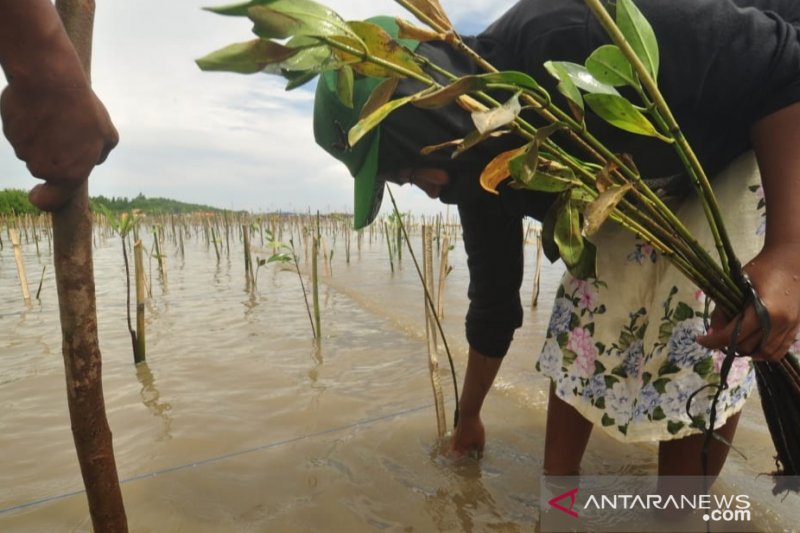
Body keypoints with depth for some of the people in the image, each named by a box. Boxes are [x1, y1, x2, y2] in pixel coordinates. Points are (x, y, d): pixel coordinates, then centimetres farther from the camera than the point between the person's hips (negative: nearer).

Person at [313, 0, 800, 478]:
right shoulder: (483, 178, -13)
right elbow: (494, 302, -2)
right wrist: (469, 417, 10)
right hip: (660, 181, 5)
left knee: (698, 324, -18)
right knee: (593, 300, -6)